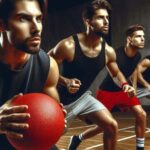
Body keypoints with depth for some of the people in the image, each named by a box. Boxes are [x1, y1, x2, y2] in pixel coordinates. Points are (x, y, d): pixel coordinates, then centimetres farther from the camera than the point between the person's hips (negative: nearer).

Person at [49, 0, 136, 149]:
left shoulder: (108, 51, -10)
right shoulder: (68, 45, -27)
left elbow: (116, 72, 10)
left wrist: (125, 85, -11)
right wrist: (66, 82, -32)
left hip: (83, 97, 5)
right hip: (62, 100, -4)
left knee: (111, 125, -4)